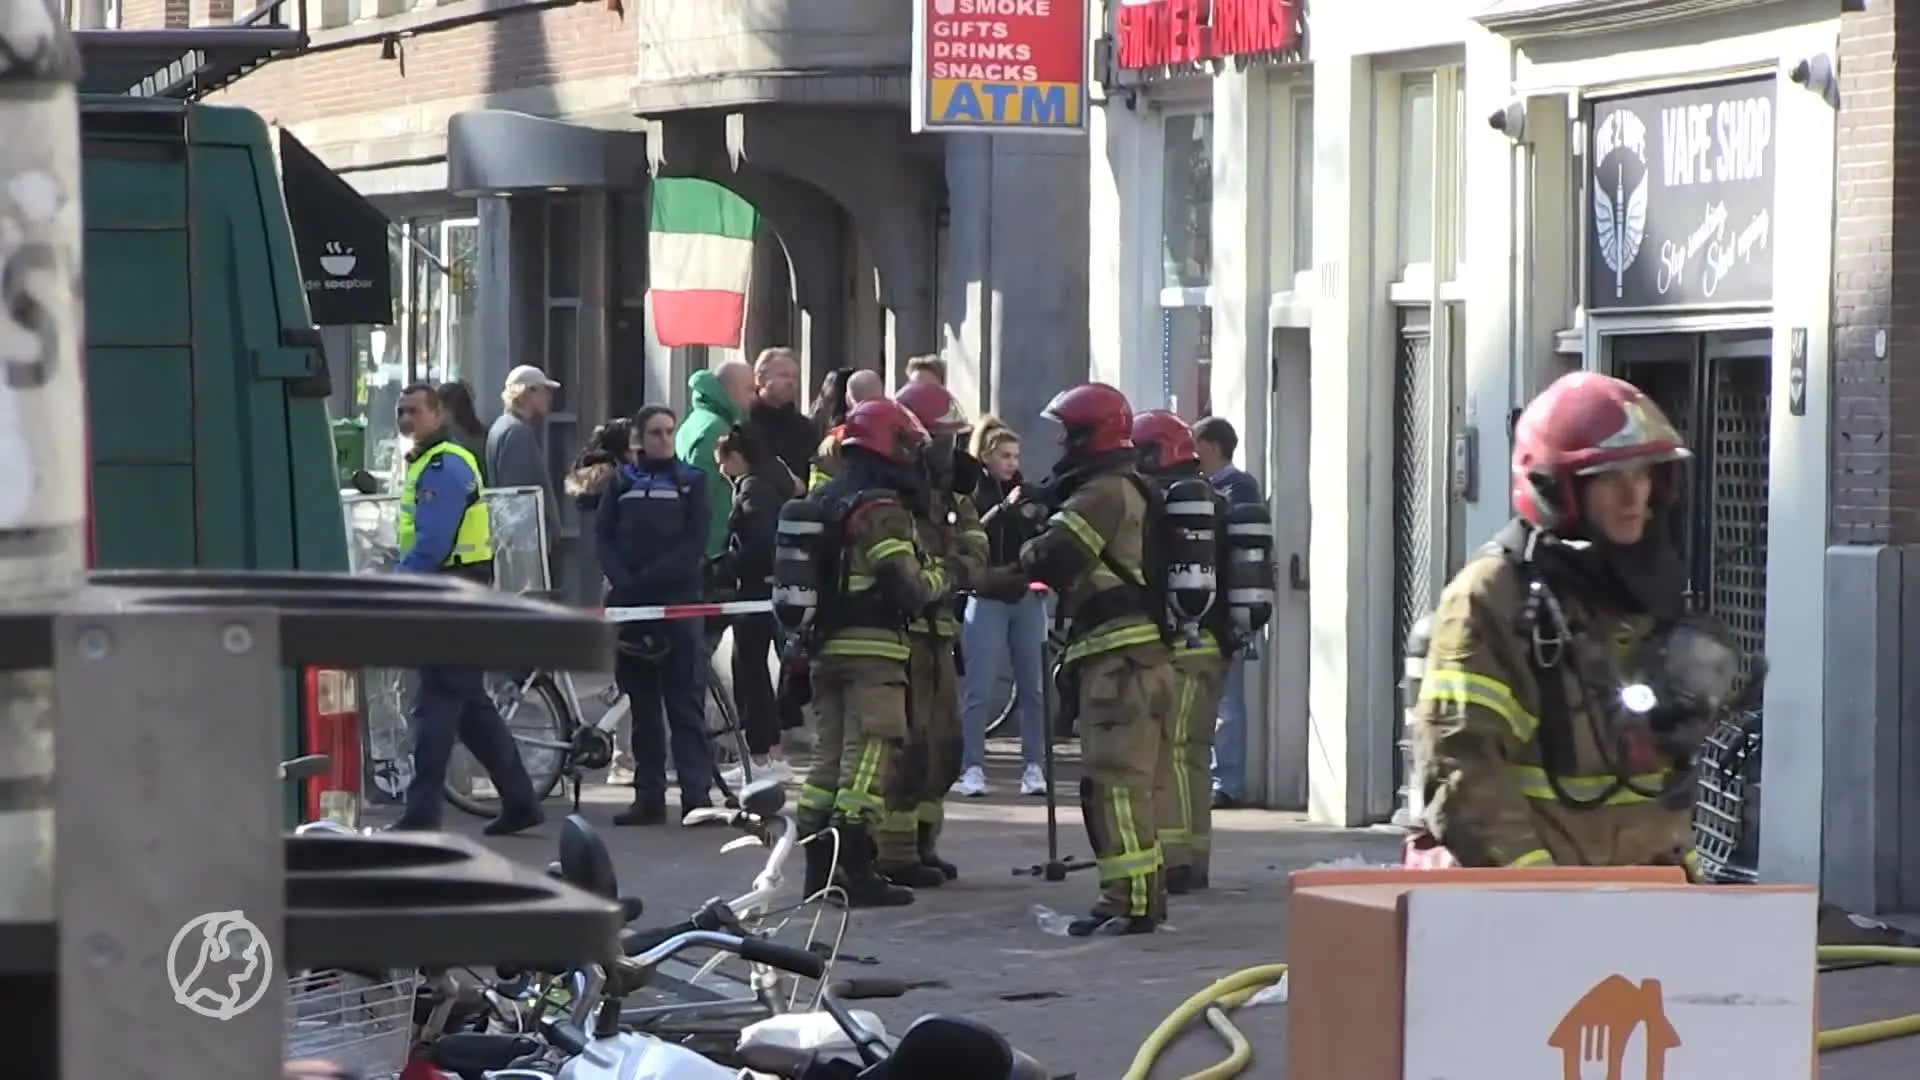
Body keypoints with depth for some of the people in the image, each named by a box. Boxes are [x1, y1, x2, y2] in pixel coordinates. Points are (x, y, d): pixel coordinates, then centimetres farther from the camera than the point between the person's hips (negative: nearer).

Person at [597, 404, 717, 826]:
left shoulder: (691, 481, 6)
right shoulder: (623, 481, 12)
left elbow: (694, 544, -4)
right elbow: (604, 535, 5)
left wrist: (649, 578, -13)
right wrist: (622, 581, -12)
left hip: (678, 602, -3)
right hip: (631, 605, 3)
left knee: (686, 704, -7)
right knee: (643, 706, 6)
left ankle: (697, 796, -10)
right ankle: (648, 797, 8)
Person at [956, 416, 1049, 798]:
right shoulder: (971, 493, -1)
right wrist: (1003, 508, -23)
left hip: (1027, 597, 3)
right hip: (986, 598, -3)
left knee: (1033, 687, 4)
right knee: (978, 689, -3)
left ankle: (1033, 766, 9)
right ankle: (972, 768, 1)